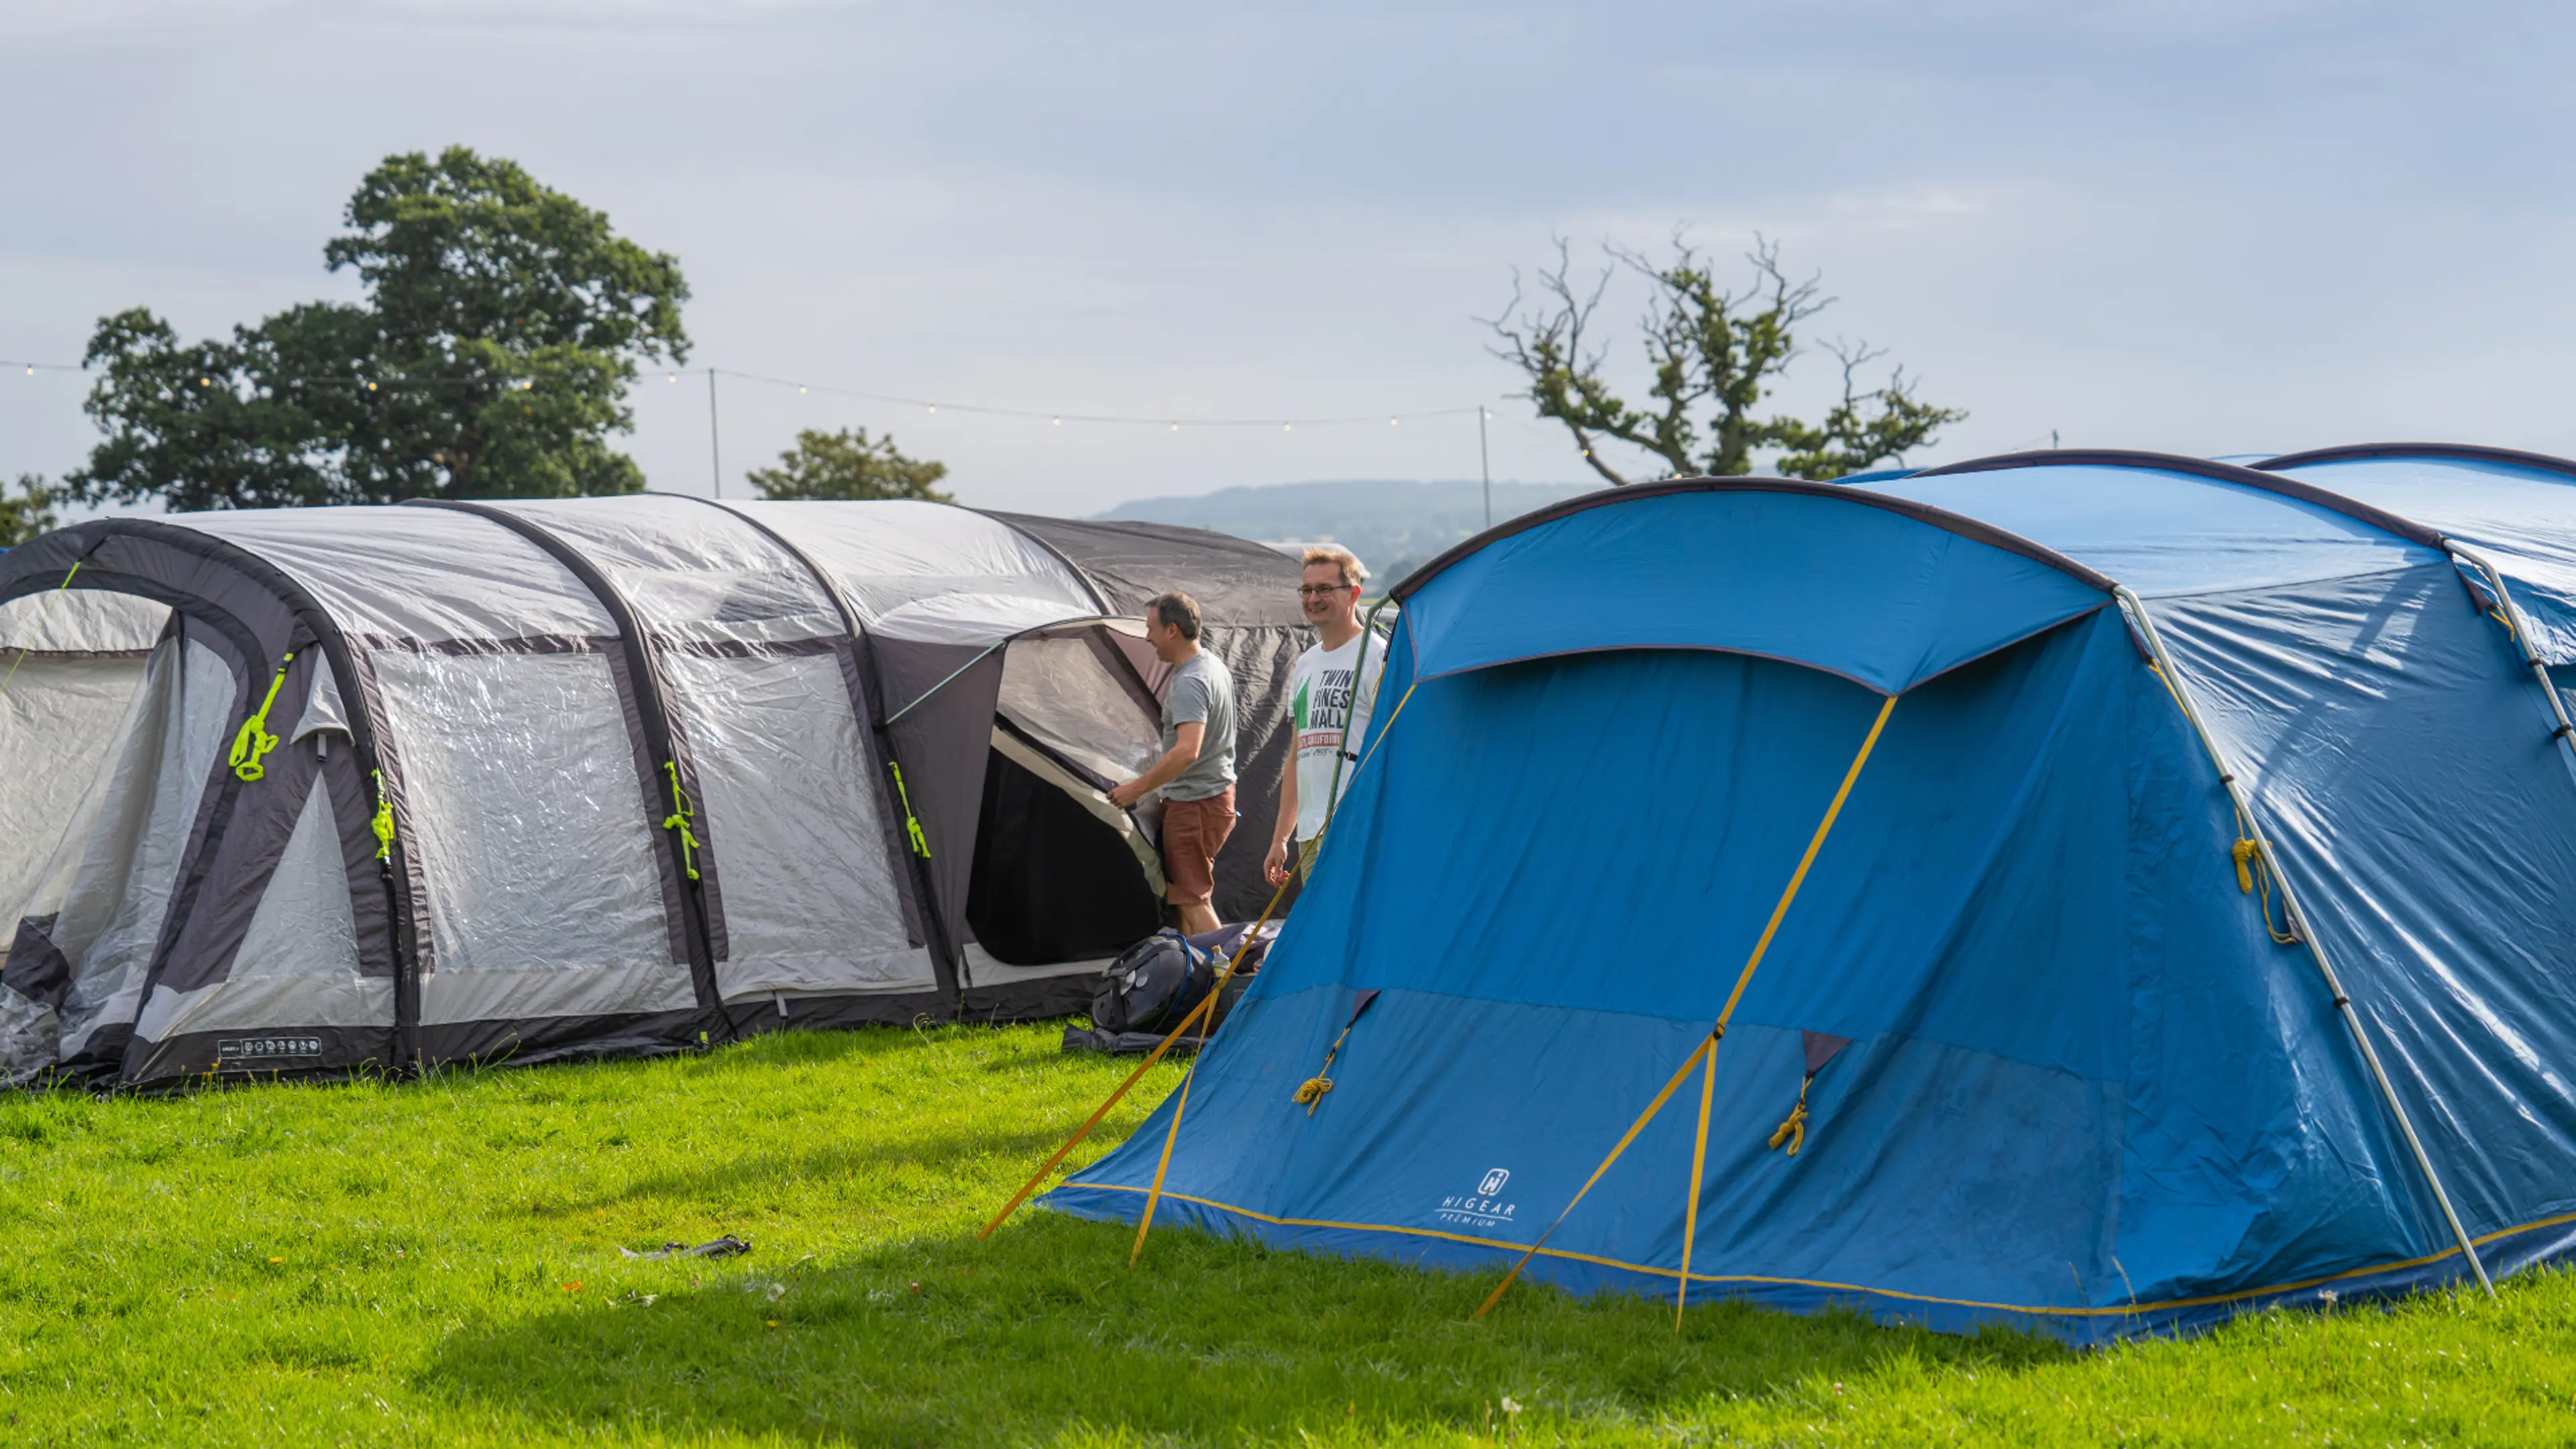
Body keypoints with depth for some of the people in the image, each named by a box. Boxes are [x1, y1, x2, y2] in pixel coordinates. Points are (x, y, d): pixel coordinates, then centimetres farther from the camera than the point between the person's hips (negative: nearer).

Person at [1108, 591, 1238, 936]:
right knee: (1181, 891, 18)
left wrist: (1137, 788, -29)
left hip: (1194, 803, -11)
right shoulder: (1214, 665, 10)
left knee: (1192, 898, -6)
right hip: (1218, 791, 11)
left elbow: (1187, 751, -34)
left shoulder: (1189, 682, -23)